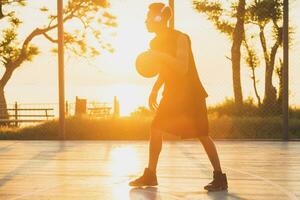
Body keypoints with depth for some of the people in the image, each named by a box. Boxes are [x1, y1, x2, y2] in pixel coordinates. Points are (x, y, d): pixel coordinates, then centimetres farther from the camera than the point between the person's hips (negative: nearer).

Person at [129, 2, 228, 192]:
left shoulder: (180, 38, -17)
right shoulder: (156, 43, 7)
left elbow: (182, 68, -27)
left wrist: (160, 55, -31)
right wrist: (155, 91, 15)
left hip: (191, 92, -7)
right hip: (172, 92, 8)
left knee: (202, 134, -7)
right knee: (156, 128, 3)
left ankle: (220, 178, 1)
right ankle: (150, 175, 13)